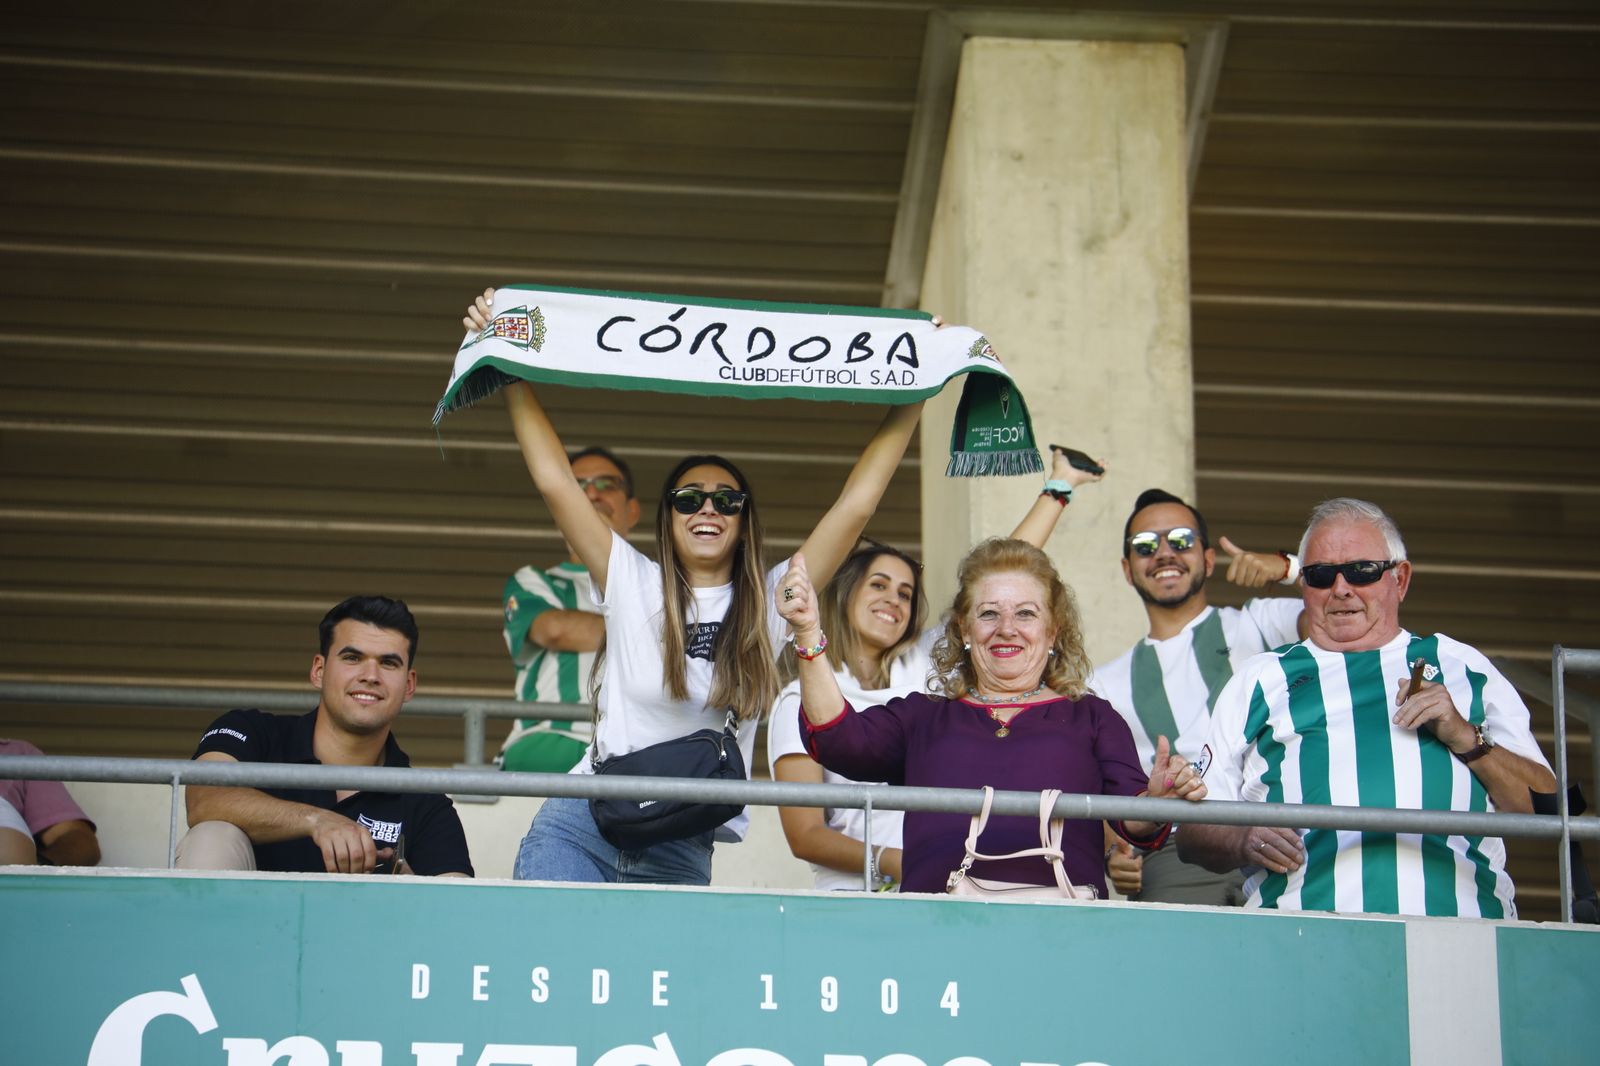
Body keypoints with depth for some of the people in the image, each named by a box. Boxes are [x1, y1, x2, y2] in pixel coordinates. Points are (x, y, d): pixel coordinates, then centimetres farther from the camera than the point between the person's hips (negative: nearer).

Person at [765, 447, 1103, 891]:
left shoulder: (923, 666, 17)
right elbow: (804, 835, -2)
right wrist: (890, 862, -17)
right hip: (857, 899, -4)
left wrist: (1059, 486, 23)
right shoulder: (802, 700, 4)